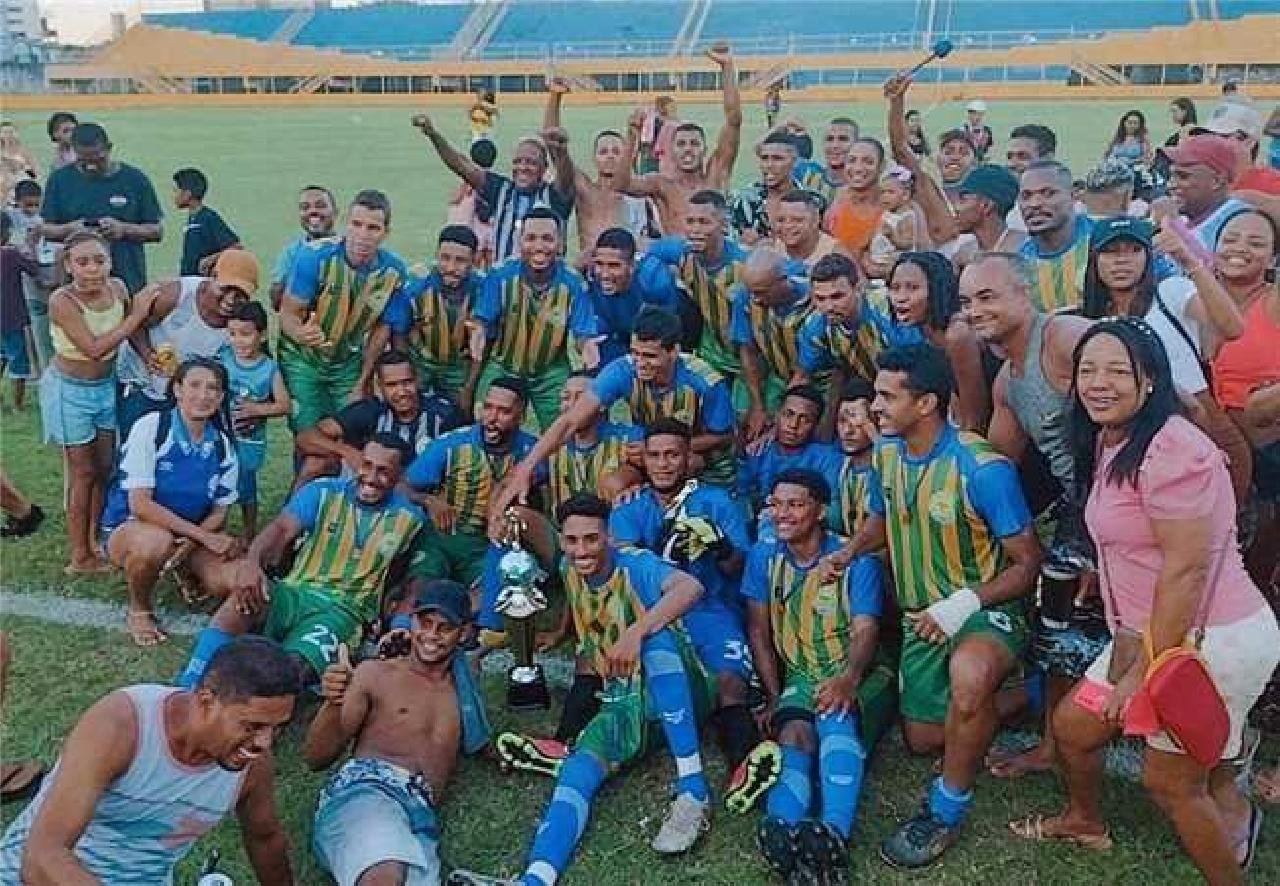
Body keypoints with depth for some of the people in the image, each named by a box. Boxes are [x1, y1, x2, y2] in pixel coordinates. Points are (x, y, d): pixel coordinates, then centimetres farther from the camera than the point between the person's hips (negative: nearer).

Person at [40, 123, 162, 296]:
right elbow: (47, 229, 9)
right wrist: (70, 229, -13)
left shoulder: (134, 179, 2)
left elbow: (156, 232, 2)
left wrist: (123, 229, -16)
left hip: (128, 281, -1)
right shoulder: (60, 179, 7)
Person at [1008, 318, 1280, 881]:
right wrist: (1132, 649, 13)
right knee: (1073, 725, 19)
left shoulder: (1171, 451, -23)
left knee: (1170, 781, 2)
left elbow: (1186, 569, -24)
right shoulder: (1108, 445, 6)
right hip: (1148, 634, 9)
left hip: (1211, 640, -9)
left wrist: (1146, 670, -19)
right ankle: (1085, 822, 45)